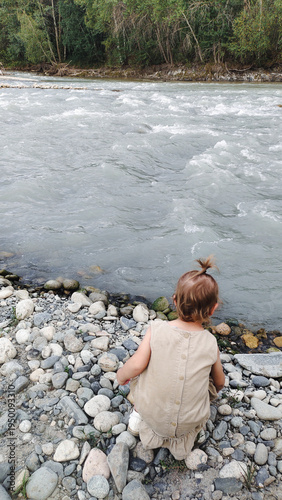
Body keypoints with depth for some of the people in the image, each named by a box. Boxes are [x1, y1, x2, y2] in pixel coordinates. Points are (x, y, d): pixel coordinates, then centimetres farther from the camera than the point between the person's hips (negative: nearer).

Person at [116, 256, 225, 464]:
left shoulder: (156, 329, -16)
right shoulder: (211, 344, -10)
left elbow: (136, 365, -21)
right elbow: (219, 382, 6)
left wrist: (121, 375, 3)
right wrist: (214, 390, 31)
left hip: (152, 413, 0)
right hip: (190, 421, 0)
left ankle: (141, 419, 17)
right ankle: (185, 437, 22)